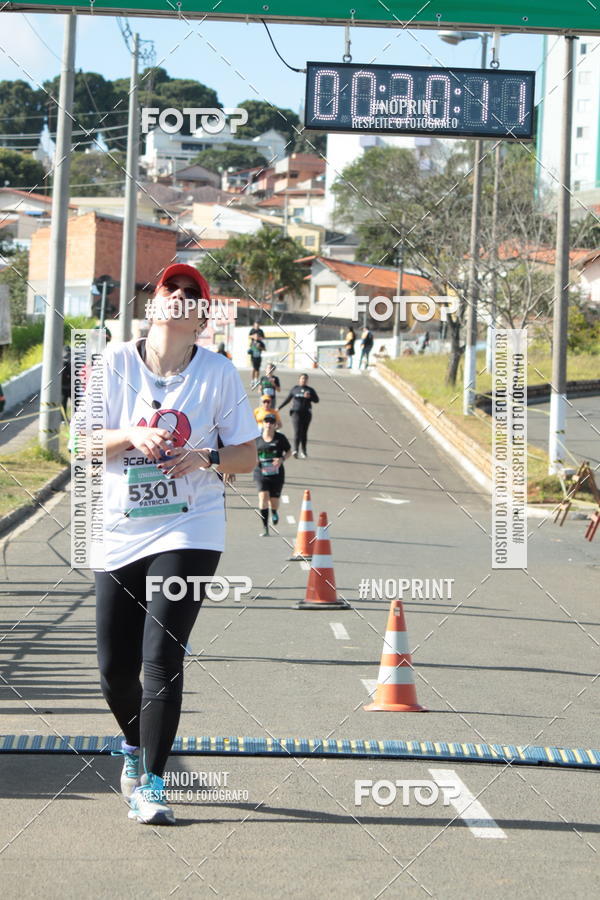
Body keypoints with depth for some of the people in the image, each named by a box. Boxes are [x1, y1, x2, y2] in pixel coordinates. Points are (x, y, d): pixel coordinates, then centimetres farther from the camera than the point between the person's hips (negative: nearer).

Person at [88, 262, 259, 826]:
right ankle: (134, 746, 36)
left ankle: (150, 786, -4)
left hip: (188, 533, -2)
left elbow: (248, 455, 3)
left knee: (161, 659, -13)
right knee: (115, 668, 5)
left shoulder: (218, 372, 0)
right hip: (119, 533, 2)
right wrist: (132, 437, -20)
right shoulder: (116, 362, 1)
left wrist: (206, 457, -16)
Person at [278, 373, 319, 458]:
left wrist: (309, 397, -16)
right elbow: (287, 399, 16)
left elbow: (316, 400, 2)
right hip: (296, 412, -1)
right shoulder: (295, 389, 9)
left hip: (306, 413, 1)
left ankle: (303, 451, 15)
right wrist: (279, 408, 15)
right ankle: (295, 449, -24)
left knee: (304, 432, 4)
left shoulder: (310, 390, 9)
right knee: (297, 431, -15)